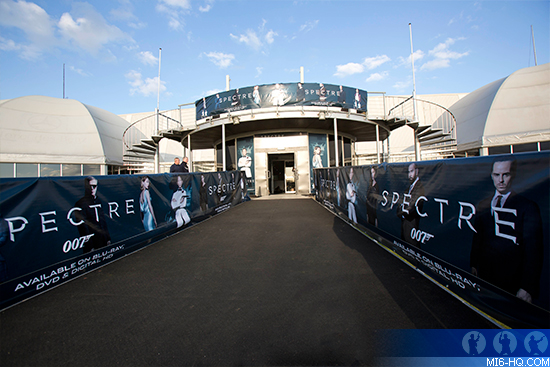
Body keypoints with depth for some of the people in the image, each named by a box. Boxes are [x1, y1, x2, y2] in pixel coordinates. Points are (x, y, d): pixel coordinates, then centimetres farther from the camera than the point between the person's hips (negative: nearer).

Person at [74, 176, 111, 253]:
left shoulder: (98, 201, 9)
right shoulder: (81, 204, -10)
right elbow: (83, 227, -11)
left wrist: (108, 238, 10)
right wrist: (90, 246, -12)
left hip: (103, 241, 5)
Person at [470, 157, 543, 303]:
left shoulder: (527, 206, -9)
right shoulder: (482, 205, 5)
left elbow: (533, 249, -11)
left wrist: (527, 288, -13)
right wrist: (473, 264, 9)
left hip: (513, 280, -3)